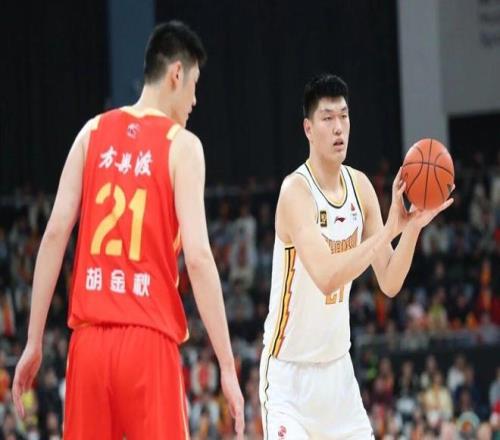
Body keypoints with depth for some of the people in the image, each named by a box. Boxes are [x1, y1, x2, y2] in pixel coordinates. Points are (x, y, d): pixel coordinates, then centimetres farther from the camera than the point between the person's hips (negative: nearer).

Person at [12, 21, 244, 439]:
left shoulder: (93, 132, 10)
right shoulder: (181, 145, -2)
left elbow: (55, 235, 5)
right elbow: (197, 257, -10)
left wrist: (34, 342, 8)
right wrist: (227, 367, -9)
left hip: (89, 339, 4)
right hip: (149, 341, -4)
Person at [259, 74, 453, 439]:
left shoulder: (360, 186, 1)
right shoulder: (296, 190, -20)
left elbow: (390, 283, 1)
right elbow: (326, 277, -34)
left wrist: (413, 227, -14)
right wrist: (389, 230, -35)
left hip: (338, 366, 7)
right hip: (289, 370, -7)